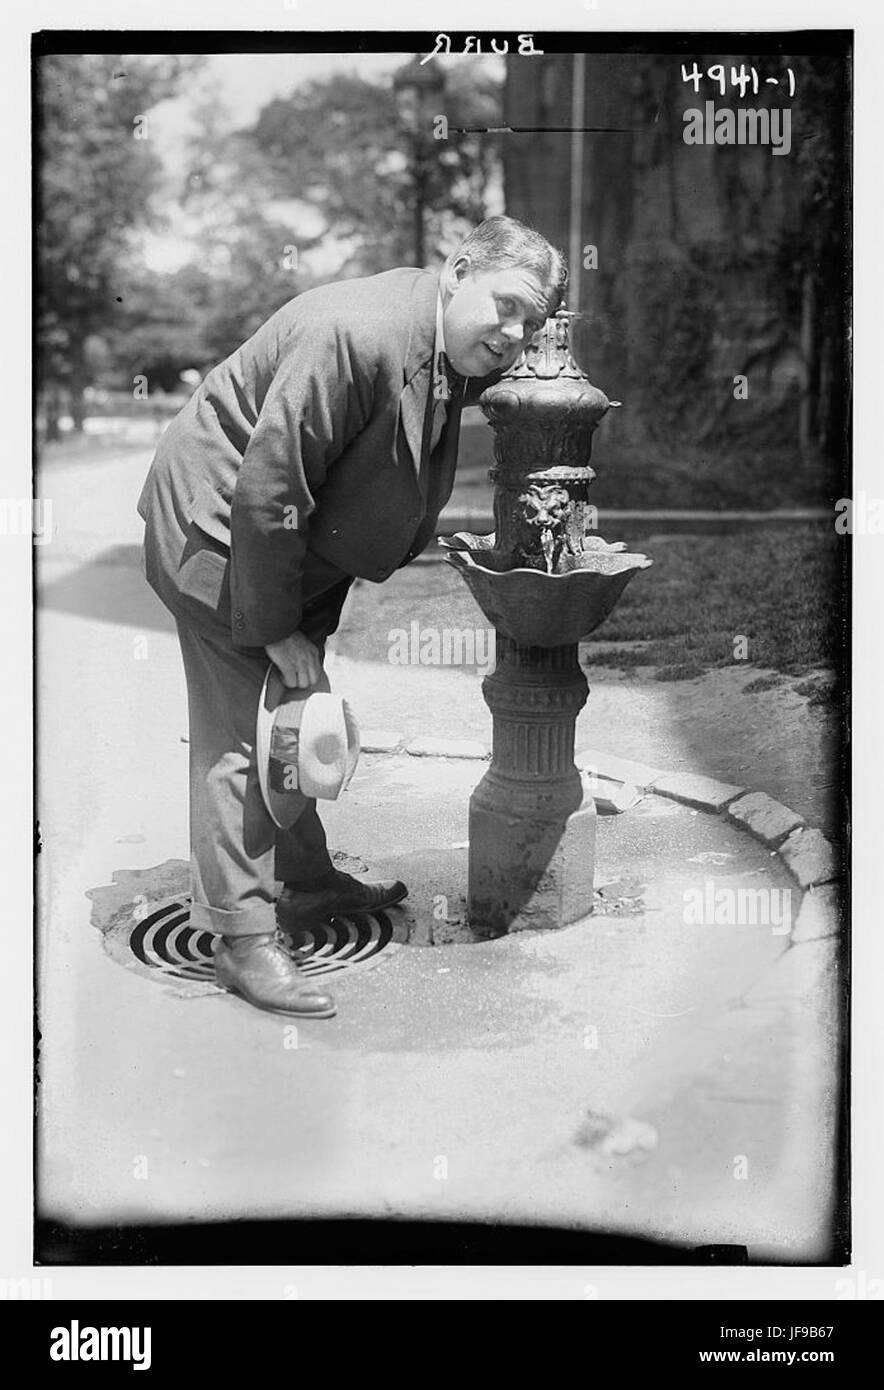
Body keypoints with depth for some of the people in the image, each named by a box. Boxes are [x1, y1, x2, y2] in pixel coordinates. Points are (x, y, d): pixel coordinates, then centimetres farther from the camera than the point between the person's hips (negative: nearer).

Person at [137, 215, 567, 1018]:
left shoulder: (453, 352, -2)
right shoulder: (355, 335, -31)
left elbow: (401, 486, 16)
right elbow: (265, 491, -30)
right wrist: (277, 629, -23)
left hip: (296, 544, 10)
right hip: (221, 530, -9)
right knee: (241, 735, -7)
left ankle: (305, 881, 35)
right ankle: (245, 937, 2)